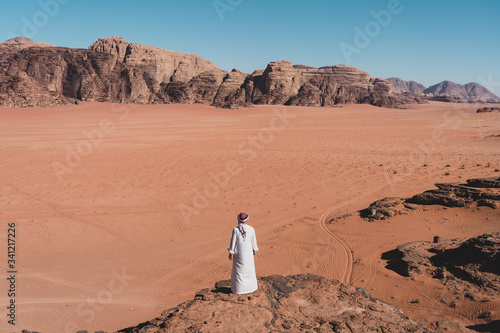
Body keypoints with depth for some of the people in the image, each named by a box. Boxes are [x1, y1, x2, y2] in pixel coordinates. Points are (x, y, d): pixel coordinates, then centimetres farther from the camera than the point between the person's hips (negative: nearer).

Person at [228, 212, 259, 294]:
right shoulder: (251, 229, -8)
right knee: (249, 269, 18)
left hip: (238, 253, -2)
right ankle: (251, 286, 30)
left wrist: (231, 253, 0)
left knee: (238, 270, 11)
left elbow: (233, 242, -11)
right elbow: (254, 241, 2)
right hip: (248, 253, 2)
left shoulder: (236, 230, -15)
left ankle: (238, 288, 17)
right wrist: (254, 250, 18)